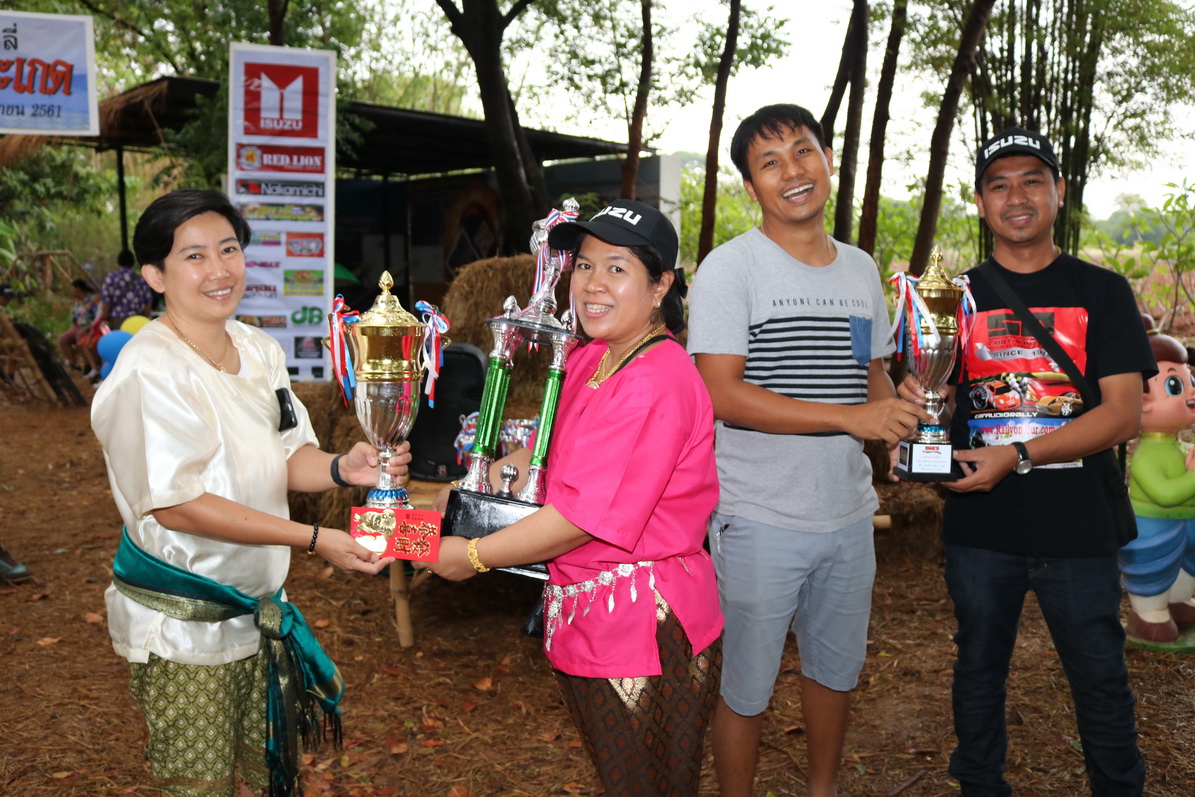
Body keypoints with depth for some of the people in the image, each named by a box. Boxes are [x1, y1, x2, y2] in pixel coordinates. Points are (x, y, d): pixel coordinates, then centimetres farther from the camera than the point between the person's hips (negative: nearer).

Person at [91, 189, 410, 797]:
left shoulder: (259, 349, 2)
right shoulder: (151, 369, -21)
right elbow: (176, 503, -24)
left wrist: (340, 468, -16)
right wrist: (312, 539, -26)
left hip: (258, 606, 7)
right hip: (182, 627, -7)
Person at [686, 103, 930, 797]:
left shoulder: (862, 269, 9)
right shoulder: (731, 267, -11)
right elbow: (722, 394, -20)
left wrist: (900, 413, -4)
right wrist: (850, 417, -24)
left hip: (849, 512, 6)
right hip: (761, 521, -6)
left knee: (837, 671, 23)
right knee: (747, 689, 8)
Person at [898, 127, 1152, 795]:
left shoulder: (1102, 291, 1)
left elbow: (1123, 414, -7)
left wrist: (1018, 456, -19)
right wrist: (918, 405, -16)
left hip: (1078, 528, -1)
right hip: (981, 528, 2)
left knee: (1102, 677, 8)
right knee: (980, 669, 15)